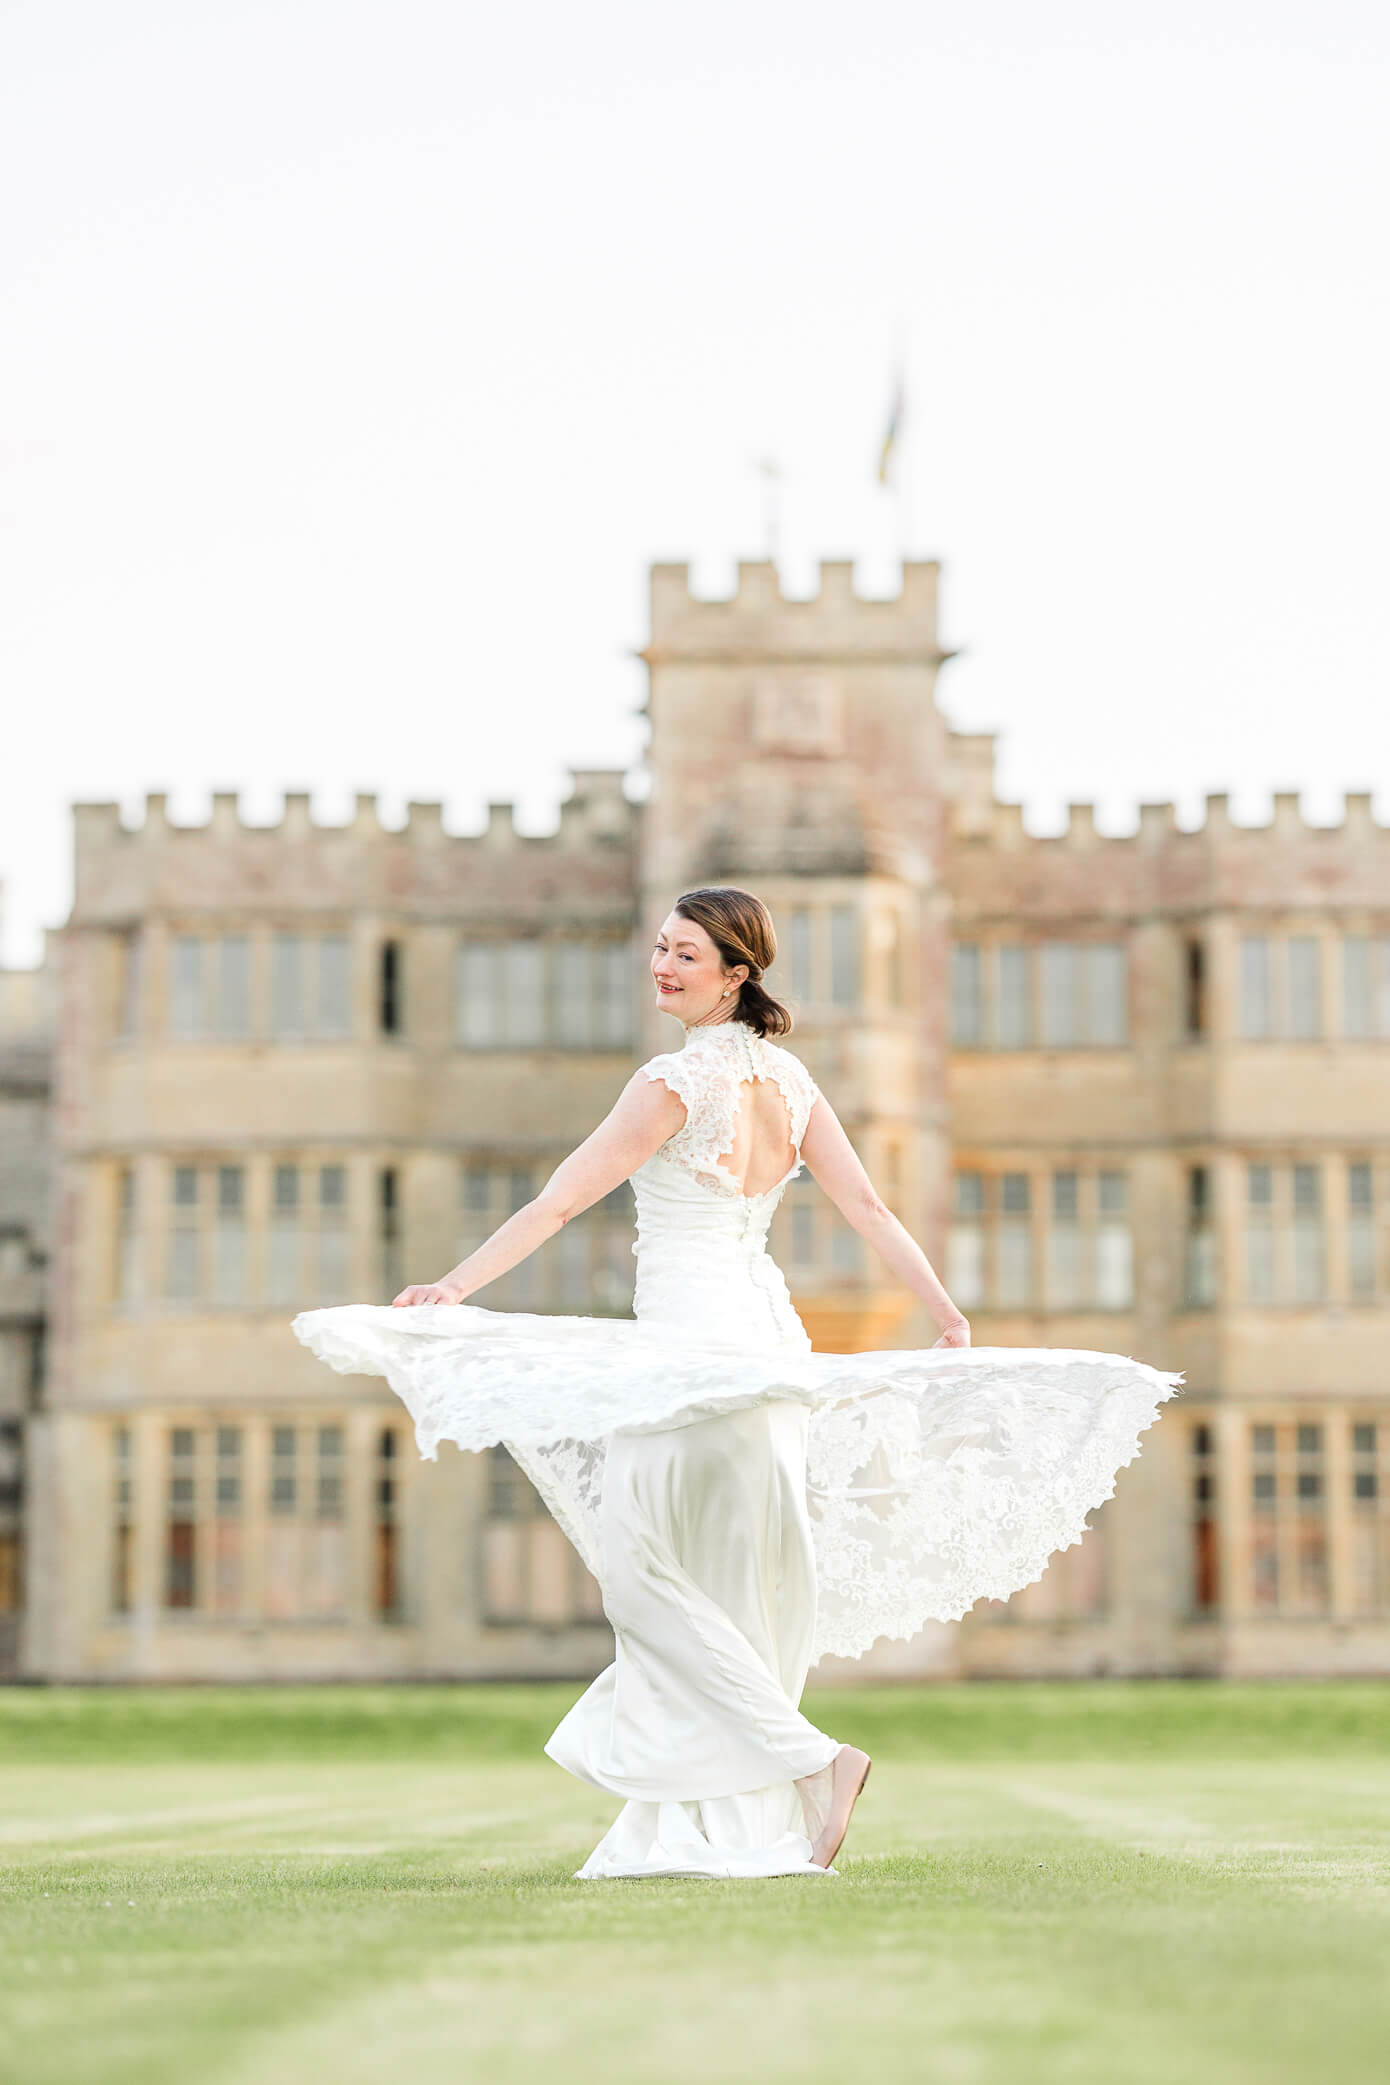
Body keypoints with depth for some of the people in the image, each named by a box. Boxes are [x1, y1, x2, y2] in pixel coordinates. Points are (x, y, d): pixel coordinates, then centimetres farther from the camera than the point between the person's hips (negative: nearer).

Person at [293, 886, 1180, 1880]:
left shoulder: (677, 1079, -11)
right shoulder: (786, 1075, 10)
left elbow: (561, 1200, -14)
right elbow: (869, 1207, 10)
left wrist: (454, 1286, -13)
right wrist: (950, 1314, 16)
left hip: (691, 1340, -8)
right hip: (763, 1334, 8)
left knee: (647, 1570, -2)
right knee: (733, 1589, 11)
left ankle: (813, 1760, -11)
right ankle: (723, 1827, 16)